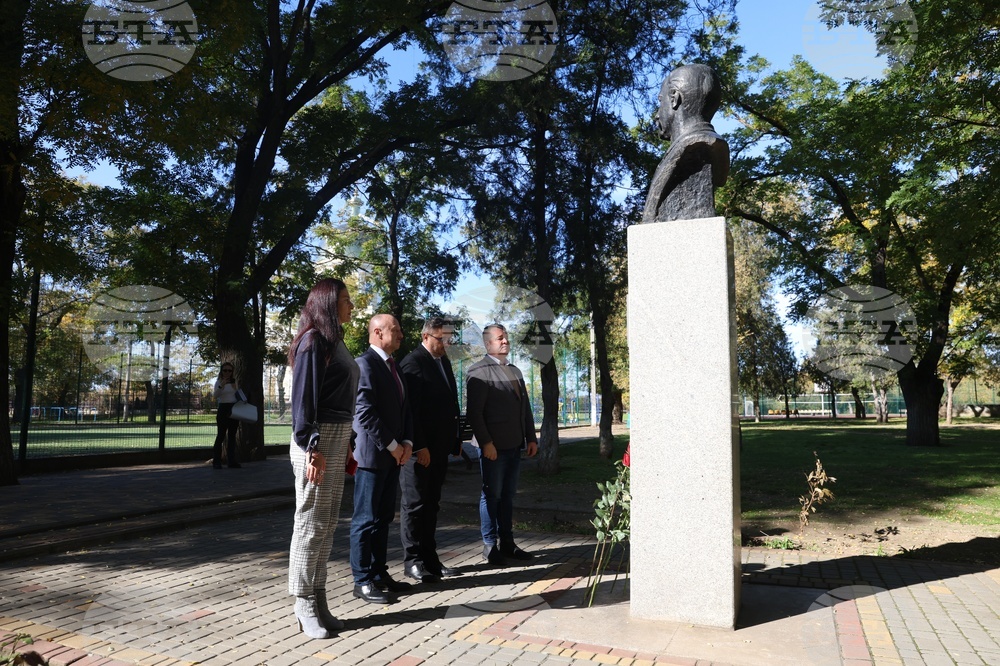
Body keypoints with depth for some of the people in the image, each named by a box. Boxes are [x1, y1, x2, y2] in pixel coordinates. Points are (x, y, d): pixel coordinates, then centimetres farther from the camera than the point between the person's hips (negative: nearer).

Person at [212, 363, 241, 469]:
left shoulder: (235, 382, 13)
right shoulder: (219, 382, 0)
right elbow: (215, 395, -16)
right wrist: (221, 385, -33)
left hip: (234, 410, 5)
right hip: (223, 409, -5)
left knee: (232, 435, 5)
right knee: (221, 435, -6)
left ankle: (232, 460, 6)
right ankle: (216, 461, -3)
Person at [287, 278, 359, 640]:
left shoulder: (334, 340, 15)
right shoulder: (313, 340, -9)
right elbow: (303, 397, -14)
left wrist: (345, 444, 14)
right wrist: (312, 447, -19)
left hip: (337, 438, 9)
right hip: (318, 440, -9)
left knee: (327, 523, 11)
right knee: (311, 522, 0)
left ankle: (318, 599, 20)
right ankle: (304, 603, 11)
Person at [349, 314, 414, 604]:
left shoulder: (392, 366, 16)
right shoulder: (364, 363, -13)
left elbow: (404, 407, 18)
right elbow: (364, 411, -20)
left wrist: (407, 443, 3)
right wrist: (391, 445, -15)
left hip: (393, 456, 9)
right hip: (371, 455, -9)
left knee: (383, 518, 14)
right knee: (366, 520, 0)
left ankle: (379, 573, 24)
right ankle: (363, 581, 9)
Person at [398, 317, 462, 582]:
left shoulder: (443, 361, 14)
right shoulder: (413, 362, -12)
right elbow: (410, 409, -18)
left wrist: (455, 438, 12)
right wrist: (419, 446, -20)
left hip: (439, 447, 8)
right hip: (419, 449, -8)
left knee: (431, 505, 13)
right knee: (415, 504, 2)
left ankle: (429, 557, 20)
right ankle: (412, 560, 12)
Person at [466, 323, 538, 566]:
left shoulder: (515, 371, 18)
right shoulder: (479, 371, -6)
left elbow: (525, 407, 19)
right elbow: (474, 412, -12)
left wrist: (531, 437, 12)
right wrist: (486, 443, -17)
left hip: (515, 445, 7)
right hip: (493, 446, -7)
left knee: (508, 495, 12)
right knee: (492, 495, 1)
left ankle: (507, 543, 21)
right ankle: (490, 546, 12)